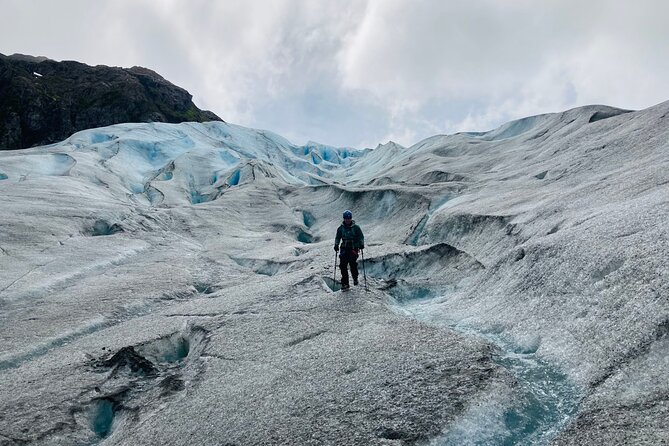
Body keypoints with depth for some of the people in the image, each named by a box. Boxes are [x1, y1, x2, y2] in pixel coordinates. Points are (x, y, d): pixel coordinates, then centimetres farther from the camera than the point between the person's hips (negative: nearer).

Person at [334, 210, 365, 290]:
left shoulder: (356, 227, 2)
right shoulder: (341, 228, 9)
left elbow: (361, 237, 4)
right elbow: (337, 238, 16)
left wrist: (361, 244, -12)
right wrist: (336, 245, 0)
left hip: (354, 248, -3)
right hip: (344, 249, 3)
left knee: (352, 262, -22)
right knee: (343, 265, -5)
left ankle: (355, 278, 4)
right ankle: (345, 284, 3)